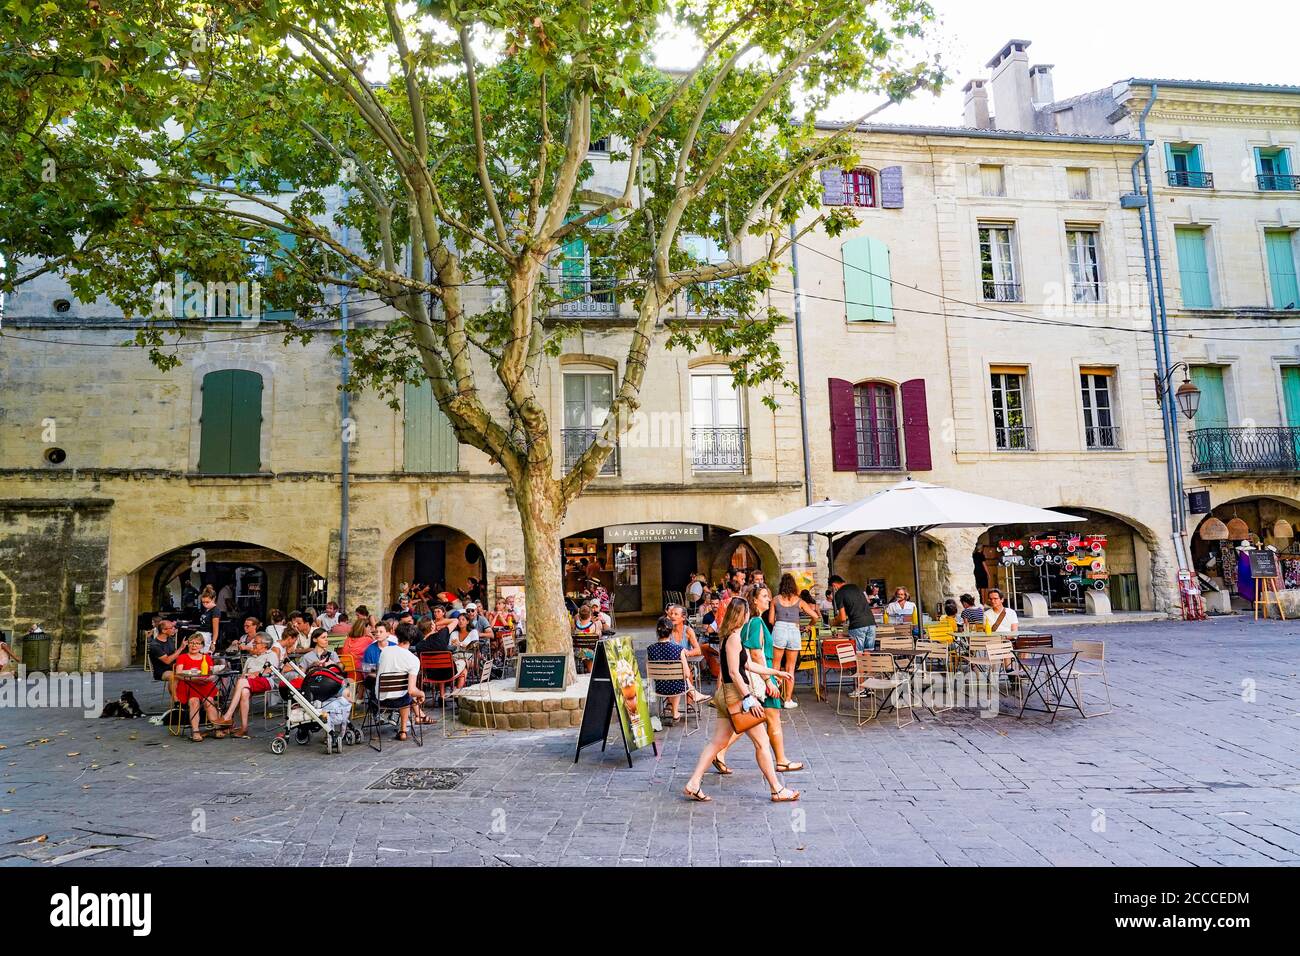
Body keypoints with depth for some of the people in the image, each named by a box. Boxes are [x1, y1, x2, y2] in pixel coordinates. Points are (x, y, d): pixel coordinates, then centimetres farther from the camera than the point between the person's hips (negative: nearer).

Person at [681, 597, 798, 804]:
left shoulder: (730, 637, 15)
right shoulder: (734, 638, -16)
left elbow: (748, 664, 21)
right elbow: (734, 673, -19)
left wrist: (774, 672, 26)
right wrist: (749, 698, -19)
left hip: (726, 694, 10)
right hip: (736, 694, -10)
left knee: (718, 742, 10)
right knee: (762, 742, 1)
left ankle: (693, 784, 8)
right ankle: (777, 790, 11)